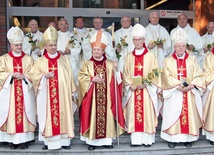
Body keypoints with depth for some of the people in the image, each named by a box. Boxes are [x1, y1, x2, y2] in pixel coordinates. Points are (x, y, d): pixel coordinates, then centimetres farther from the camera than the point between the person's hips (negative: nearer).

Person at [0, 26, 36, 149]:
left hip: (25, 92, 1)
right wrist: (12, 75, -15)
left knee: (25, 112, 0)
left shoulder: (28, 59, 7)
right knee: (11, 113, 0)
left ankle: (24, 139, 6)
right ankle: (12, 139, 8)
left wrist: (24, 76, -15)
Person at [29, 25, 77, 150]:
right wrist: (44, 76, -14)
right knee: (48, 116, 1)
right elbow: (33, 74, 3)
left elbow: (70, 76, 5)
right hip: (47, 95, 0)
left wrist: (72, 91, 2)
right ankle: (49, 141, 11)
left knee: (63, 114, 3)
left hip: (63, 94, 0)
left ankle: (64, 140, 12)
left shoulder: (64, 59, 6)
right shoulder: (40, 61, 6)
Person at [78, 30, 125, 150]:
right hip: (92, 98, -1)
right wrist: (93, 79, -15)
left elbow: (116, 80, 5)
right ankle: (92, 141, 8)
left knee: (106, 115, 3)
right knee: (93, 115, -1)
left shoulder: (109, 64, 8)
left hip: (106, 97, 1)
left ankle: (107, 140, 13)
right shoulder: (88, 64, 4)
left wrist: (116, 70, -12)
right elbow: (81, 77, -4)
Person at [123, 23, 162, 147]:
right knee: (134, 114, 3)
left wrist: (145, 84, -15)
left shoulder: (150, 56, 1)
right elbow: (126, 74, 8)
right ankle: (136, 139, 10)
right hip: (133, 90, 3)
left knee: (147, 114, 0)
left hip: (147, 90, -2)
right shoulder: (129, 57, 10)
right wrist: (130, 85, -9)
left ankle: (148, 139, 8)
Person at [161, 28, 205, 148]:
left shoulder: (192, 60, 8)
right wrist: (179, 86, -18)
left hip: (190, 94, 2)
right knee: (173, 115, -1)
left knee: (189, 115, 4)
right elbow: (168, 78, -7)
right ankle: (172, 138, 9)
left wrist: (191, 85, -16)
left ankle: (188, 138, 15)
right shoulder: (168, 61, 3)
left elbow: (199, 76, 0)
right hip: (174, 94, -1)